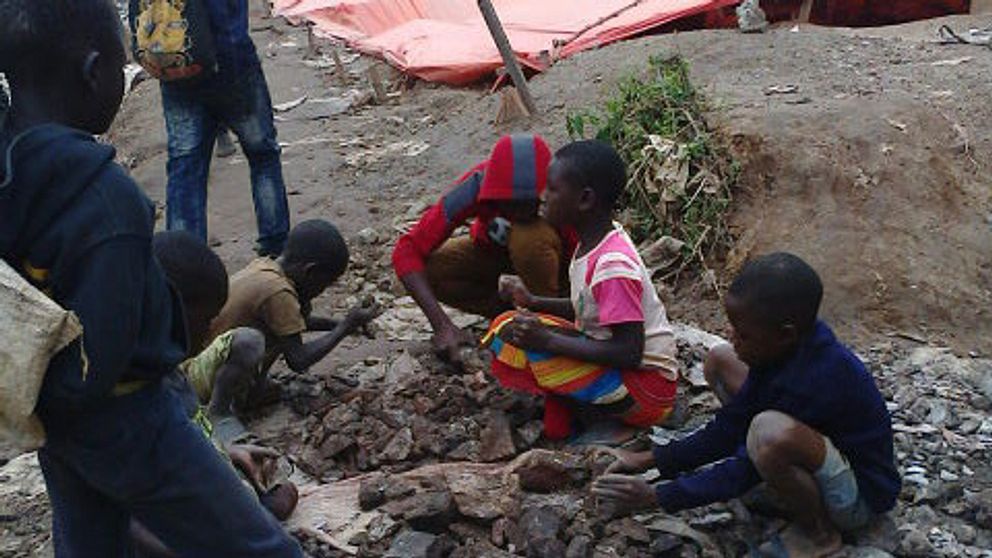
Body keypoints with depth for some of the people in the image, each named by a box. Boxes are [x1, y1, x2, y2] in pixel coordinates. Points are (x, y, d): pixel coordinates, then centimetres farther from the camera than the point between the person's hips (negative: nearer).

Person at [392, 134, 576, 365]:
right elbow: (407, 250, -34)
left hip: (550, 258, -2)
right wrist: (442, 325, -43)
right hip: (493, 251, 2)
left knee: (530, 237, -37)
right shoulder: (475, 187, -33)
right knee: (429, 270, -25)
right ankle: (508, 313, -5)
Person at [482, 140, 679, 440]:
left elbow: (629, 353, -26)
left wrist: (548, 341, -27)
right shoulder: (593, 245, 3)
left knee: (515, 347, -24)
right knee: (507, 325, 1)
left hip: (644, 387, -9)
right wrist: (533, 302, 1)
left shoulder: (613, 267, -25)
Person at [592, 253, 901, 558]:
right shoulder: (789, 345, -12)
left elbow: (746, 470, -27)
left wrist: (656, 497, -23)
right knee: (720, 360, 2)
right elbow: (731, 425, -2)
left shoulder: (815, 379, -35)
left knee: (772, 432, -42)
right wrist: (653, 460, -7)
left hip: (862, 496, -8)